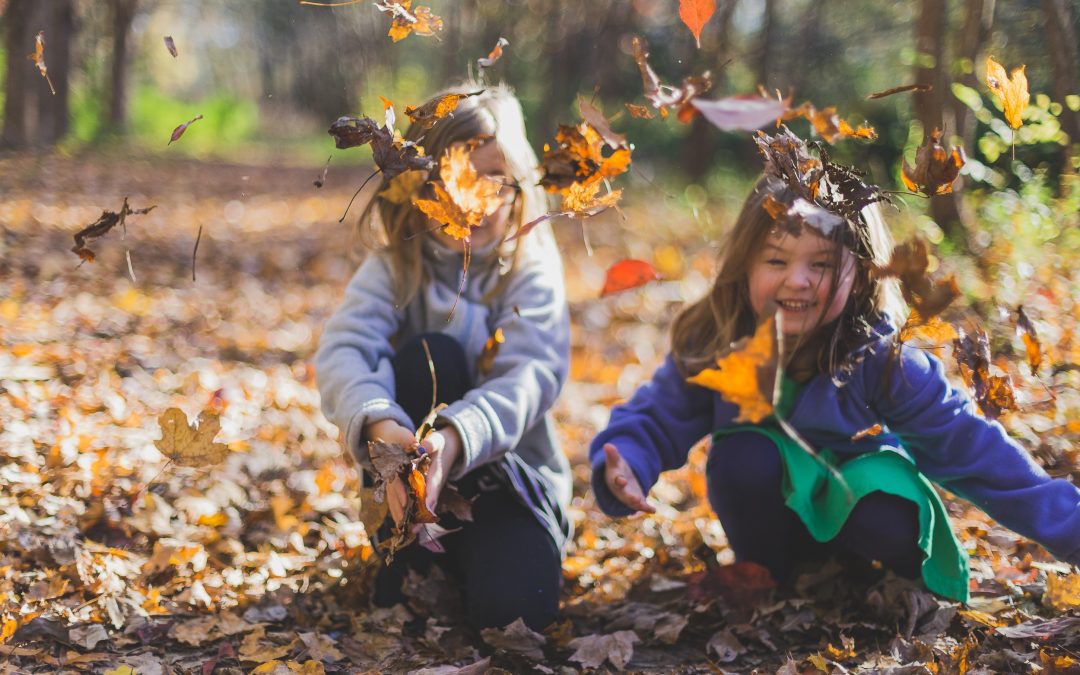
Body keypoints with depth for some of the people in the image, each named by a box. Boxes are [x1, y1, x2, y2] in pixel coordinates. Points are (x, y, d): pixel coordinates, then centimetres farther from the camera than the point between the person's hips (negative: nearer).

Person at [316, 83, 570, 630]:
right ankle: (409, 552, -16)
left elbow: (532, 374, -24)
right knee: (429, 355, -28)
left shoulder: (532, 267, -8)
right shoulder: (395, 264, -5)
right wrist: (382, 428, -45)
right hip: (411, 465, 1)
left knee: (514, 603, -29)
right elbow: (342, 350, -22)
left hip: (512, 468, -1)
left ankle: (459, 559, 5)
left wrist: (454, 439, -44)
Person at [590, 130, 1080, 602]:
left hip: (858, 502, -1)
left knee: (893, 527, -34)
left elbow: (970, 447, -22)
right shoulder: (710, 346, -19)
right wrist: (624, 469, -35)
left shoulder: (882, 359, -23)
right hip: (770, 512, 2)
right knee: (742, 455, -30)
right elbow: (654, 420, -11)